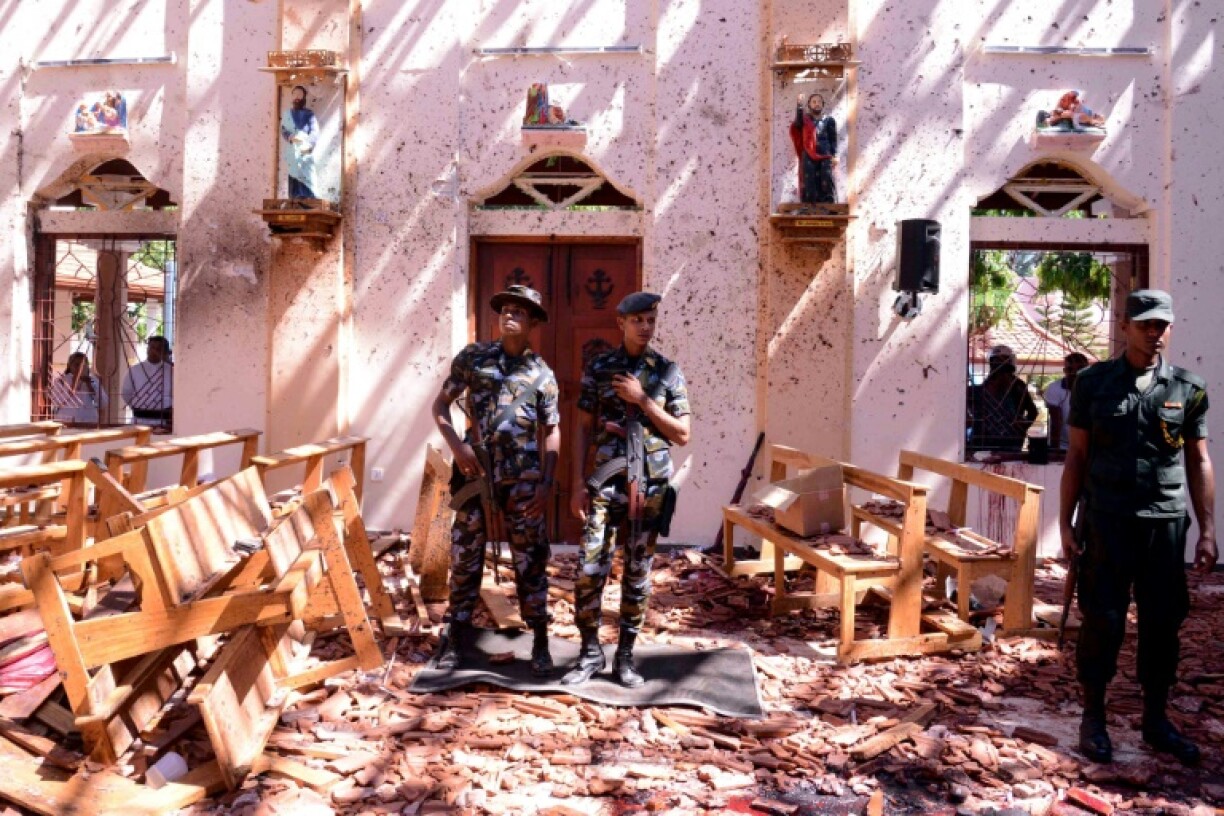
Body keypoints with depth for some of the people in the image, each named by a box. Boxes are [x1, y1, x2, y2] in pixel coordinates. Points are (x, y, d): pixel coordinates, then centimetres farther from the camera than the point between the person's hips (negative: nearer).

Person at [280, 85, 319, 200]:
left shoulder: (309, 114, 8)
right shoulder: (286, 114, 17)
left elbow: (314, 131, -4)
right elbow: (283, 131, 9)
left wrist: (309, 145, -24)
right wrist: (291, 137, -15)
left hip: (306, 153, -2)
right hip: (291, 153, 2)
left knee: (307, 181, -12)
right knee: (294, 181, -1)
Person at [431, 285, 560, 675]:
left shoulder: (542, 373, 6)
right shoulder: (473, 356, 5)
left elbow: (552, 431, 7)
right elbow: (440, 404, 7)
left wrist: (547, 481, -2)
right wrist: (456, 446, -9)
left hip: (522, 478, 0)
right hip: (475, 473, 0)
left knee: (530, 560, 4)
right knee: (465, 557, 7)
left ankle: (540, 642, 16)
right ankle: (458, 637, 22)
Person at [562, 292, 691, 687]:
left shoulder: (669, 372, 4)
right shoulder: (599, 368, 4)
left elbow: (682, 435, 1)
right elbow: (583, 427, 5)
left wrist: (642, 400, -10)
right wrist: (577, 484, -2)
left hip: (650, 486, 0)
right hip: (605, 481, 0)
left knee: (638, 573, 7)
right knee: (589, 569, -4)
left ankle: (625, 655, 20)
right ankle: (590, 652, 13)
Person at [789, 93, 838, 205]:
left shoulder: (829, 120, 14)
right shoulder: (805, 119, 14)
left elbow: (833, 139, 8)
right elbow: (798, 122, -11)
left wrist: (834, 155, -5)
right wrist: (800, 104, -20)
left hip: (825, 156, 0)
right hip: (808, 157, 0)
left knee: (827, 182, -10)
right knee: (809, 183, -6)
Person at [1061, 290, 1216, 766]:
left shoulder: (1189, 389, 5)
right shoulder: (1094, 382, 1)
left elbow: (1199, 463, 8)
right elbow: (1076, 457, 4)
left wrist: (1207, 531, 4)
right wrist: (1066, 522, 0)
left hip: (1165, 523, 2)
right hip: (1106, 523, -2)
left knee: (1163, 622, 9)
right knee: (1102, 620, 2)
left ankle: (1156, 720, 25)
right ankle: (1093, 718, 17)